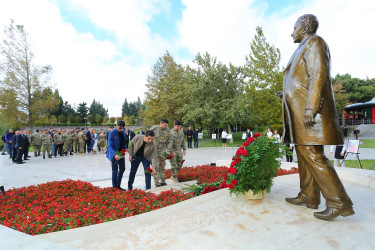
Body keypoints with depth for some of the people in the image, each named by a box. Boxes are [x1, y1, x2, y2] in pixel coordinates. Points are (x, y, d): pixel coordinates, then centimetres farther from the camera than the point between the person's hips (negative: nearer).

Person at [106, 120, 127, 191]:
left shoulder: (123, 131, -1)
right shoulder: (112, 133, -21)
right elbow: (110, 146, -26)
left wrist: (124, 149, 9)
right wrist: (115, 155, -39)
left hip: (121, 153, 7)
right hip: (114, 154, -7)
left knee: (122, 169, 13)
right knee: (115, 171, 0)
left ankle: (118, 186, 29)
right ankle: (114, 187, 16)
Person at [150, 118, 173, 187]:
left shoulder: (167, 130, 1)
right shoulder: (154, 128, -11)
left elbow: (170, 140, 6)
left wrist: (168, 149, -5)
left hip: (162, 151, 4)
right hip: (154, 150, -4)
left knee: (162, 165, 10)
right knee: (156, 166, -4)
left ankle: (162, 181, 21)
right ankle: (157, 182, 4)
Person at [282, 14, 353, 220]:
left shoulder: (314, 42, -3)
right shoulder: (305, 48, 25)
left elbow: (319, 75, -17)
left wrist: (310, 107, -24)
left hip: (308, 110, -10)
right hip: (300, 112, 10)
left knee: (313, 155, -12)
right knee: (305, 154, 10)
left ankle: (339, 203, -3)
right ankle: (308, 197, 18)